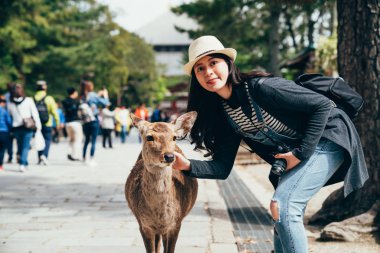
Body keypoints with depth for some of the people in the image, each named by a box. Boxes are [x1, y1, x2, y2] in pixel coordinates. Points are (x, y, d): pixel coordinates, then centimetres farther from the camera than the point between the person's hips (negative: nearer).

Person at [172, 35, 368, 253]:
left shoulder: (260, 87, -27)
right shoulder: (222, 112, -4)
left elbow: (322, 105, -24)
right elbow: (221, 167, -5)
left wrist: (301, 152, -23)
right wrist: (187, 165, -22)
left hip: (327, 138, -8)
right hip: (293, 154, 8)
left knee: (281, 206, -21)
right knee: (283, 215, 13)